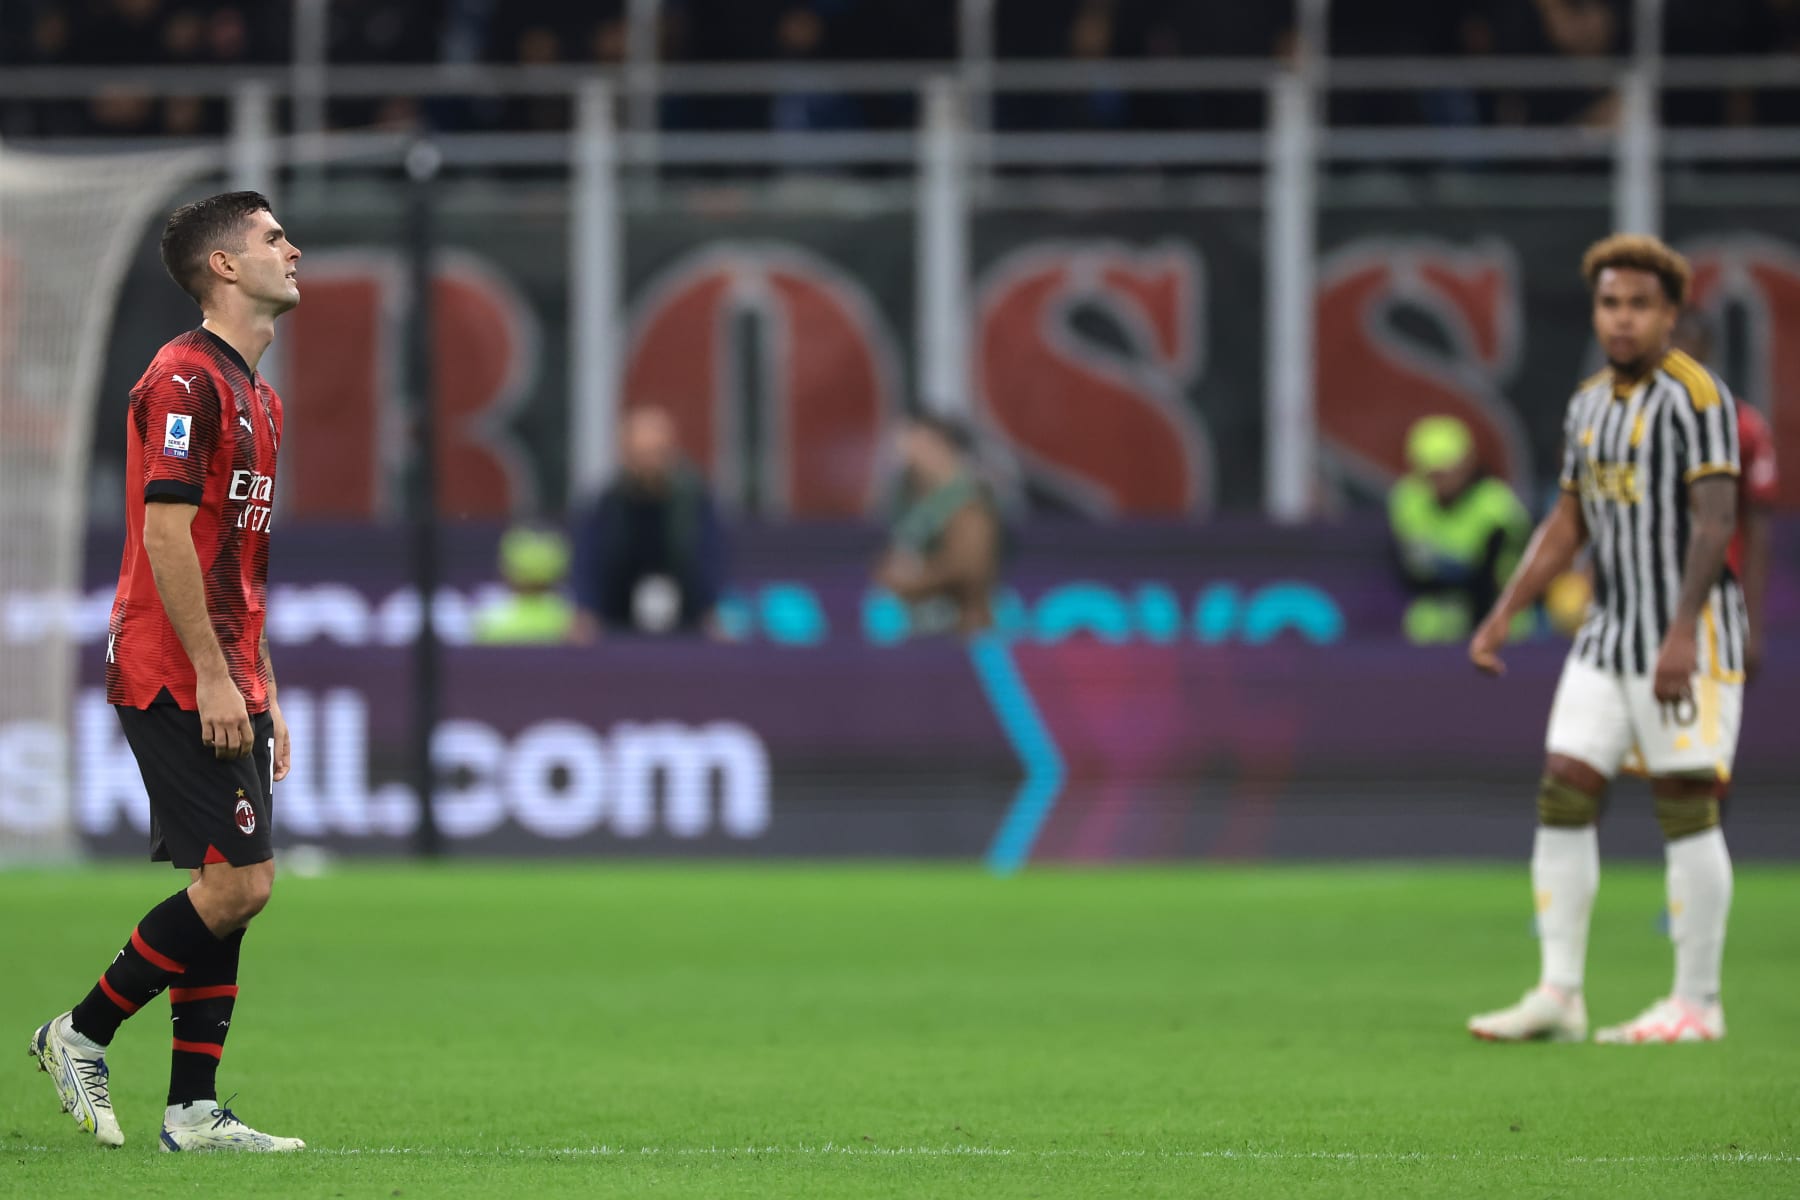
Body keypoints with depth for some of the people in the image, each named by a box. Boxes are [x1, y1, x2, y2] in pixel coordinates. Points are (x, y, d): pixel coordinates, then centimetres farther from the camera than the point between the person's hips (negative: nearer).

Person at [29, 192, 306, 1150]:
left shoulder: (255, 395, 19)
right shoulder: (187, 378, -12)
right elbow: (166, 534, -18)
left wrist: (264, 695, 20)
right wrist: (212, 678, -21)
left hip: (224, 684, 10)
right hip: (175, 677, -10)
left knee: (234, 888, 6)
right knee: (235, 882, -13)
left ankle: (193, 1109, 7)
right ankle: (81, 1034, 1)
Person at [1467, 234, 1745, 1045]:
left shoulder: (1695, 395, -11)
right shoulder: (1589, 405, 14)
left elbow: (1715, 518, -18)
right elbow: (1566, 526, 20)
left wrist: (1683, 631, -26)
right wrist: (1503, 614, 12)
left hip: (1691, 639, -8)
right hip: (1608, 636, 8)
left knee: (1685, 810, -5)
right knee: (1563, 798, 2)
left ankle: (1696, 1006, 1)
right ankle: (1558, 998, 4)